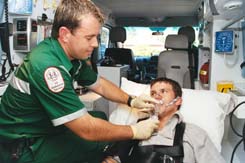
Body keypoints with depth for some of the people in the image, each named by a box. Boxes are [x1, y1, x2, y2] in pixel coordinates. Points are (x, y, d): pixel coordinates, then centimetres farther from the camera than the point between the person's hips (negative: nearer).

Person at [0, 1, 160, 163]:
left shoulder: (73, 53, -5)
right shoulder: (46, 65, -32)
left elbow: (99, 84, 10)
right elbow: (87, 130, -30)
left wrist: (131, 101, -3)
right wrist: (134, 131, -19)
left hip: (45, 126, 8)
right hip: (23, 148, -8)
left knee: (102, 118, 10)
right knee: (103, 143, -10)